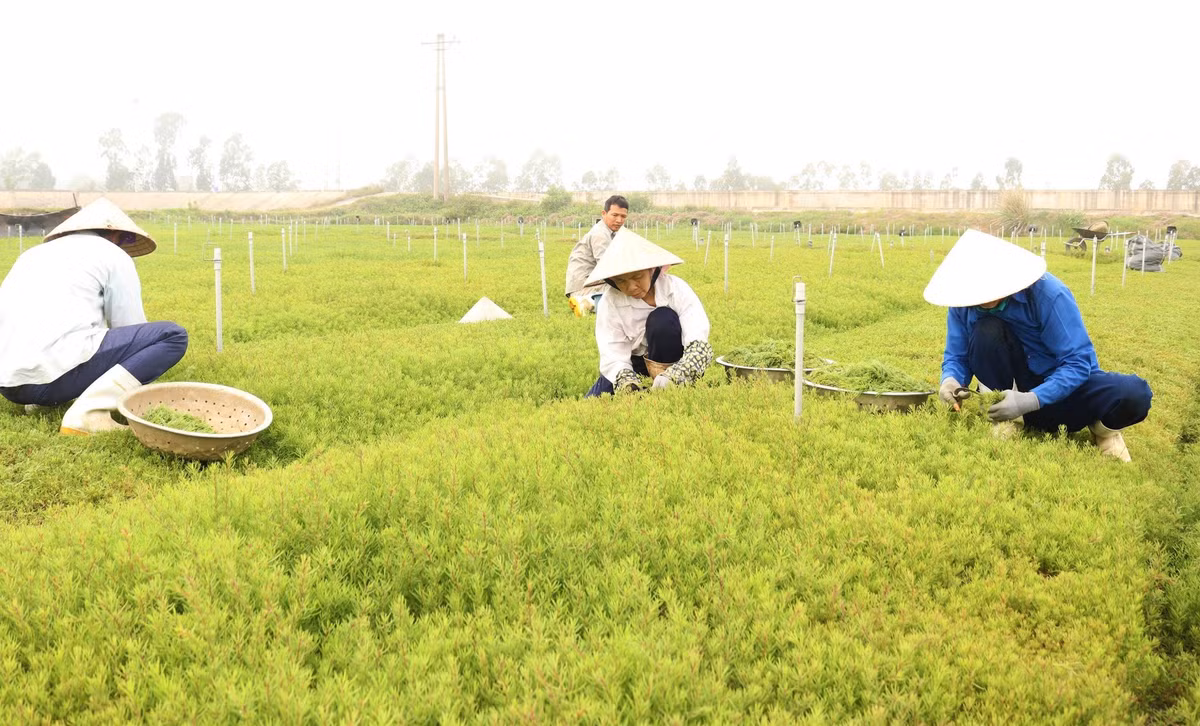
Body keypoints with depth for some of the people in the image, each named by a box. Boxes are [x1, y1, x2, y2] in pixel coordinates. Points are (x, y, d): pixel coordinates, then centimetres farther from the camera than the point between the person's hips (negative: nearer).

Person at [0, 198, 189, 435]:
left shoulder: (36, 253, 28)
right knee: (173, 335, 0)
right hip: (55, 371, -8)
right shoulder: (114, 256, 9)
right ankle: (88, 413, -14)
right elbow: (131, 329, 11)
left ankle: (41, 400, 12)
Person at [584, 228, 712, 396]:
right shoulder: (610, 302, -19)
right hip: (636, 364, 3)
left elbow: (699, 344, -33)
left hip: (673, 363, -3)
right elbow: (613, 355, -25)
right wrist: (626, 381, -48)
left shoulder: (676, 289, -23)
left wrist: (673, 377, -51)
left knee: (663, 319, -31)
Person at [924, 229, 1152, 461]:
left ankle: (1103, 428, 3)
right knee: (986, 330, -28)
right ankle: (1007, 418, -12)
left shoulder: (1048, 294, -24)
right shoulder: (964, 303, -13)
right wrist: (951, 380, -29)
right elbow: (956, 356, -3)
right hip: (1014, 386, 2)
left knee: (1133, 394, -33)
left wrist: (1030, 400, -37)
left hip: (1064, 387, -2)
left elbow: (1077, 363, -24)